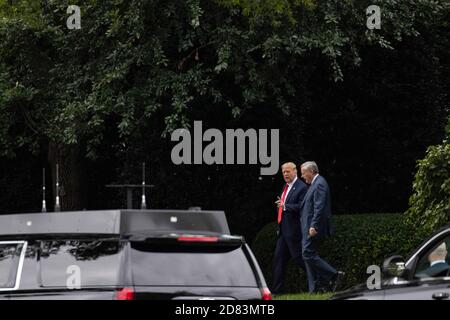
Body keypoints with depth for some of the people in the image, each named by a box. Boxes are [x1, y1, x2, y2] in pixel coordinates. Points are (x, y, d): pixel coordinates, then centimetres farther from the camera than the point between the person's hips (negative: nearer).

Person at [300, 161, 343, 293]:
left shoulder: (319, 184, -13)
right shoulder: (315, 183, 19)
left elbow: (319, 207, -21)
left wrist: (313, 226, -25)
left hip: (313, 228, -11)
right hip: (309, 227, 11)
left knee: (308, 254, -13)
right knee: (308, 255, 8)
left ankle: (334, 275, -9)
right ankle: (315, 288, 8)